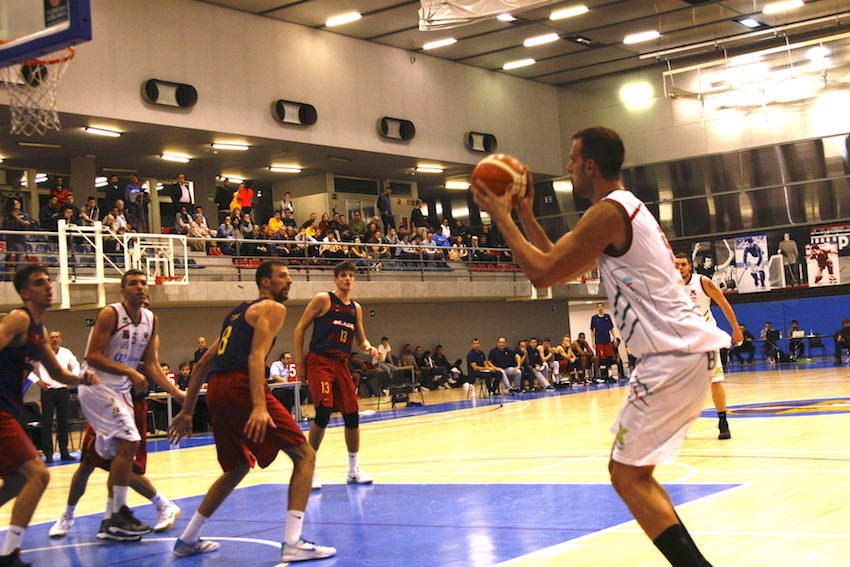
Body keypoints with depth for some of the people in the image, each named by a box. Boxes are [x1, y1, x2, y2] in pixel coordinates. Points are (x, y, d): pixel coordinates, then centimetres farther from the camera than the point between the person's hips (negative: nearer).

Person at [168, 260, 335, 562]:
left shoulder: (237, 313, 29)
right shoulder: (272, 308, 4)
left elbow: (202, 365, 28)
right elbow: (256, 356, -13)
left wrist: (186, 412, 30)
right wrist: (259, 406, -24)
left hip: (216, 390, 9)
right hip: (240, 385, -9)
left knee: (238, 467, 26)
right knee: (304, 454, -4)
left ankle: (188, 540, 28)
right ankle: (293, 543, -15)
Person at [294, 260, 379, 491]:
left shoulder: (356, 308, 14)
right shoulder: (323, 299, -3)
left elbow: (361, 340, 21)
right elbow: (300, 329, -3)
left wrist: (369, 348, -3)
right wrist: (299, 363, -8)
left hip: (341, 364, 6)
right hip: (319, 361, -6)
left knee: (352, 415, 3)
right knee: (324, 412, -18)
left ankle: (353, 470, 16)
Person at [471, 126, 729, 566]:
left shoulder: (608, 212, -12)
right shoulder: (626, 209, 20)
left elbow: (542, 272, -12)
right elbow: (560, 265, 25)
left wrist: (501, 217, -2)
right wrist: (525, 215, 22)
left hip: (674, 357, -10)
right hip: (686, 350, 10)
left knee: (627, 473, -4)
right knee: (632, 470, 17)